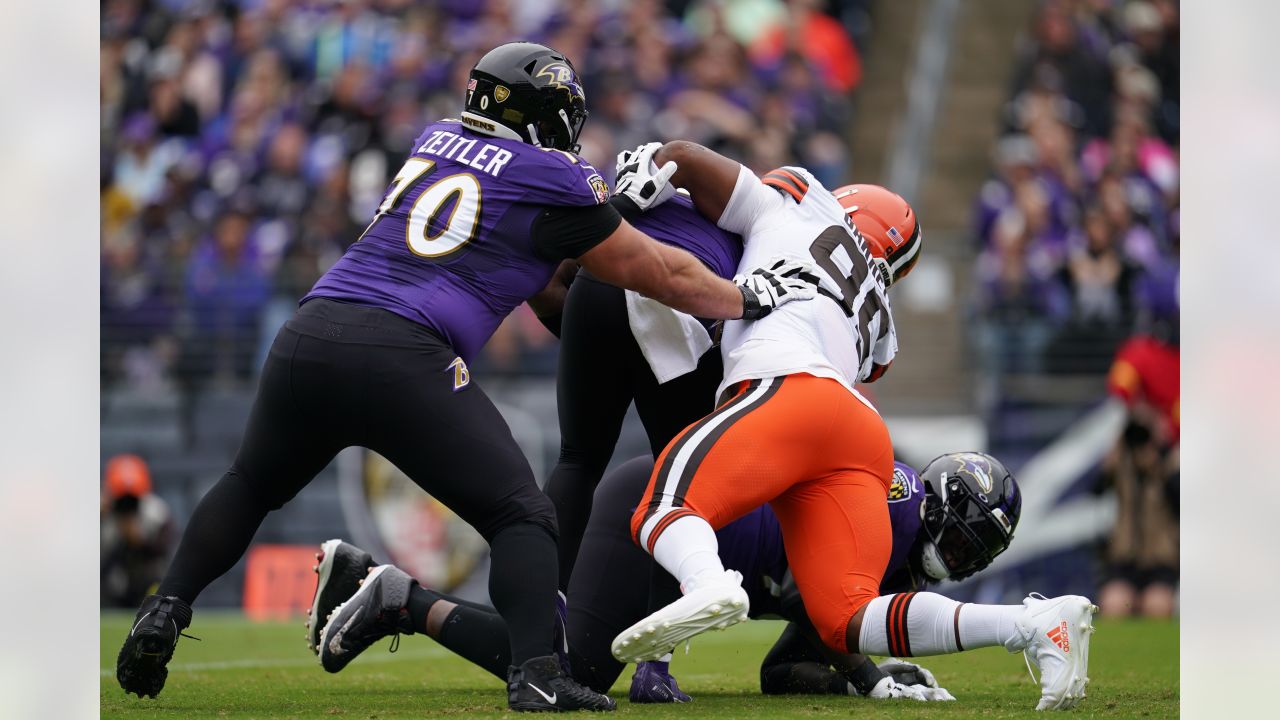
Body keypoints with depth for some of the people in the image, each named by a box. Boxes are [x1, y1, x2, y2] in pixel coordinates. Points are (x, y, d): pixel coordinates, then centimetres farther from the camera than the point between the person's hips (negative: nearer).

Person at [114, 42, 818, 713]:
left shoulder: (436, 141, 22)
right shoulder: (551, 182, 5)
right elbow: (662, 275, 15)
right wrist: (749, 299, 28)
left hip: (308, 335, 6)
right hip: (402, 357, -6)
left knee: (250, 485, 29)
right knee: (520, 514, 4)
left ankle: (165, 612, 16)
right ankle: (536, 673, -14)